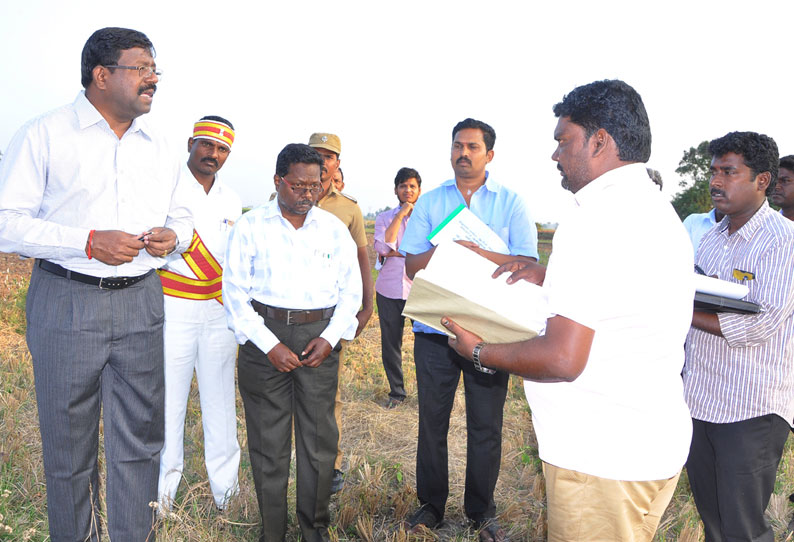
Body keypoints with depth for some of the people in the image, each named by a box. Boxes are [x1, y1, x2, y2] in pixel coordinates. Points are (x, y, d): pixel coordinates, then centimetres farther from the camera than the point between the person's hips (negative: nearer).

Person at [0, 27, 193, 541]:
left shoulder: (160, 148, 13)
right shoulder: (45, 135, -2)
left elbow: (182, 216, 20)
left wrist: (172, 237, -3)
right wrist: (88, 243, -18)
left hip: (140, 303, 4)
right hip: (66, 304, -3)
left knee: (140, 441, 8)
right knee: (69, 445, 9)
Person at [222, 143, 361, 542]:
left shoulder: (334, 228, 8)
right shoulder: (251, 226, 1)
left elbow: (351, 290, 10)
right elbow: (235, 293, -2)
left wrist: (330, 338, -4)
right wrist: (270, 346, -10)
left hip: (320, 338, 2)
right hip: (264, 336, -1)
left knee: (320, 437, 5)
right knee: (268, 440, 5)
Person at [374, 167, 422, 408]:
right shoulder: (384, 218, 9)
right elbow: (382, 247, -9)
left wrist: (394, 253, -8)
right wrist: (400, 214, -8)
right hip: (389, 290, 2)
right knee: (390, 344, 8)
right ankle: (396, 392, 25)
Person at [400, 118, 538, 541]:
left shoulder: (511, 202, 4)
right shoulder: (429, 202, 9)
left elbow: (527, 264, -6)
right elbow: (412, 265, 2)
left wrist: (479, 251, -23)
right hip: (434, 327, 2)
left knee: (486, 424, 7)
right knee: (432, 419, 10)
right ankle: (431, 504, 29)